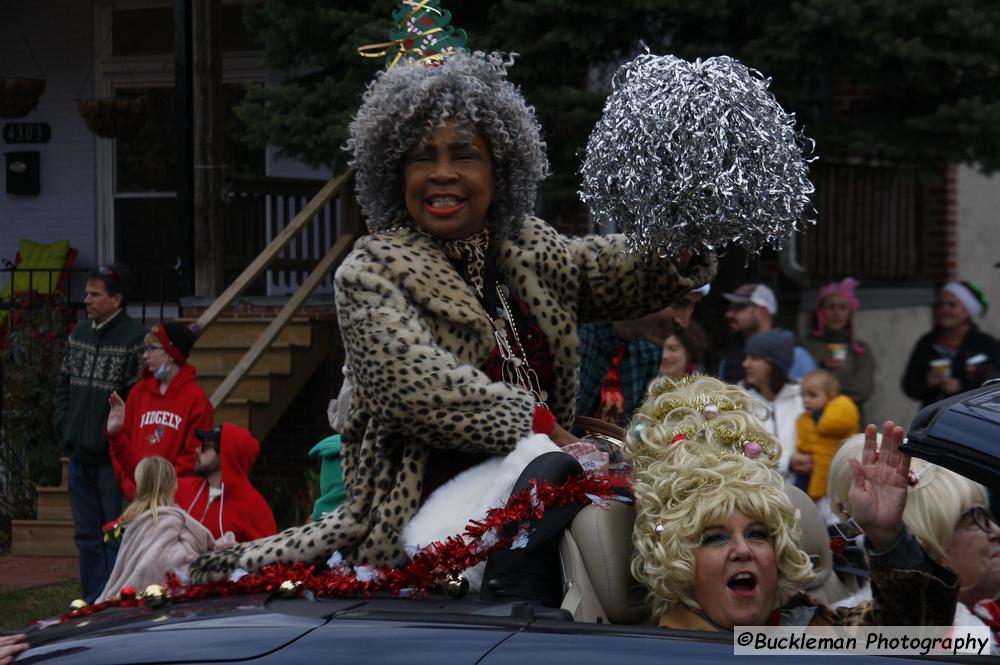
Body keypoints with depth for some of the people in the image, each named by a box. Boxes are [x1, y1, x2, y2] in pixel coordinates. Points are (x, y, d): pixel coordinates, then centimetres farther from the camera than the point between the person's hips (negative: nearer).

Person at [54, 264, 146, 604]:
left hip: (112, 458, -7)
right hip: (79, 455, 7)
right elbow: (63, 384, 20)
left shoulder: (135, 338, -12)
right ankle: (92, 603, 21)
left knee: (116, 535, -1)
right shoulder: (79, 336, 11)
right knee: (86, 535, 13)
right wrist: (65, 425, 8)